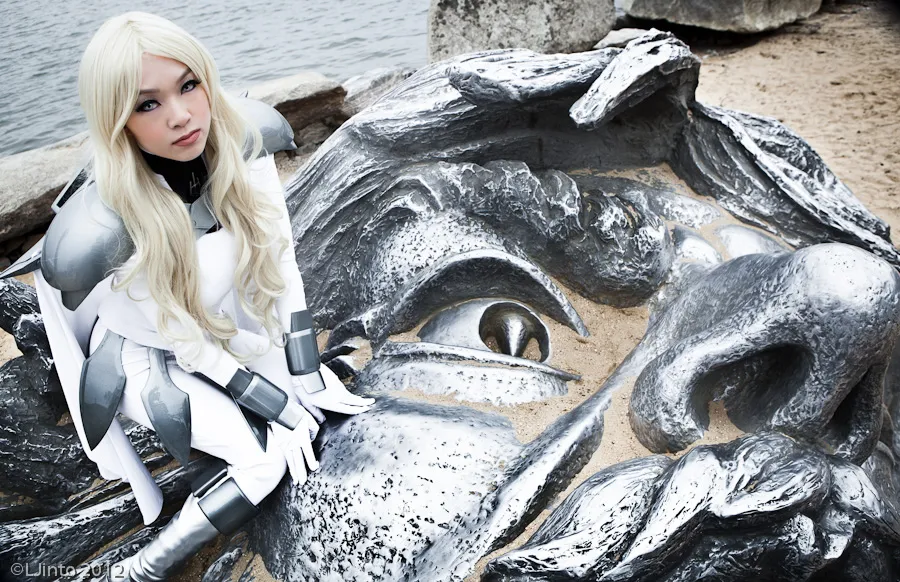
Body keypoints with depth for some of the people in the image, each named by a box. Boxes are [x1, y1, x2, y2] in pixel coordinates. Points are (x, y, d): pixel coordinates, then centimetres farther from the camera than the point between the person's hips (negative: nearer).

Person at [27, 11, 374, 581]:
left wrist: (306, 380, -13)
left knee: (306, 419, -2)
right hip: (155, 363, -5)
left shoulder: (245, 145, -24)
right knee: (268, 458, -16)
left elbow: (281, 258, -14)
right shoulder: (95, 238, -36)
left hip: (240, 326, 5)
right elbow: (181, 340, -23)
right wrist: (278, 405, -16)